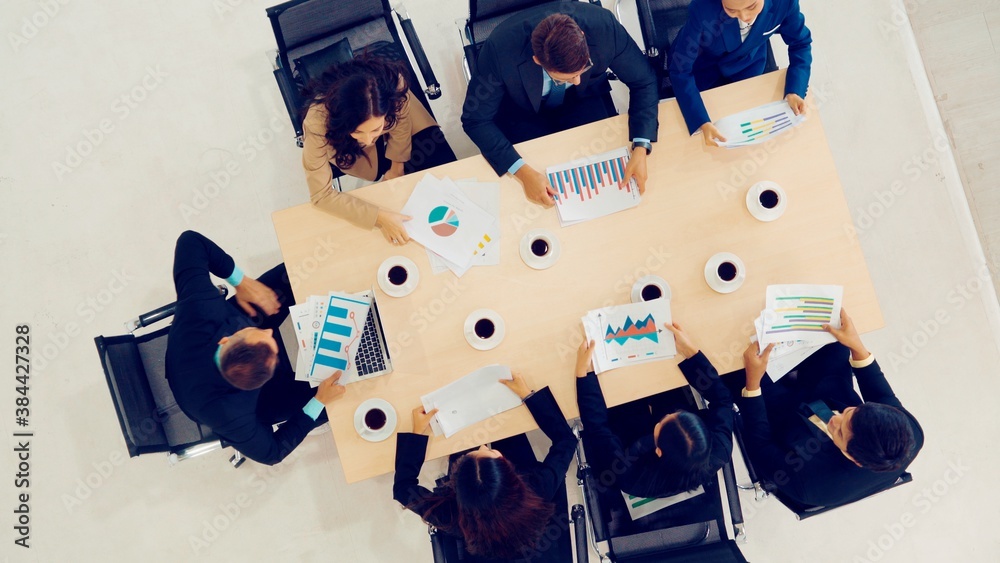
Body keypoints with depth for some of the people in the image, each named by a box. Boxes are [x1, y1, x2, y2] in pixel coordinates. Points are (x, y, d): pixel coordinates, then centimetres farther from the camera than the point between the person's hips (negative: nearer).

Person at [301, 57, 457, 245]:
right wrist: (379, 216, -44)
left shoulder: (394, 84, -42)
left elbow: (400, 127, -18)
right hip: (346, 143, -1)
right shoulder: (318, 120, -45)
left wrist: (397, 166, -4)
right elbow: (321, 194, -37)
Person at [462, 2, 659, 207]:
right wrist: (523, 172, -38)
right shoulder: (501, 48, -38)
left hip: (582, 100, 2)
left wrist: (640, 148, -31)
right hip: (523, 112, -2)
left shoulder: (603, 26, -33)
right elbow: (476, 119, -27)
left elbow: (643, 81, -17)